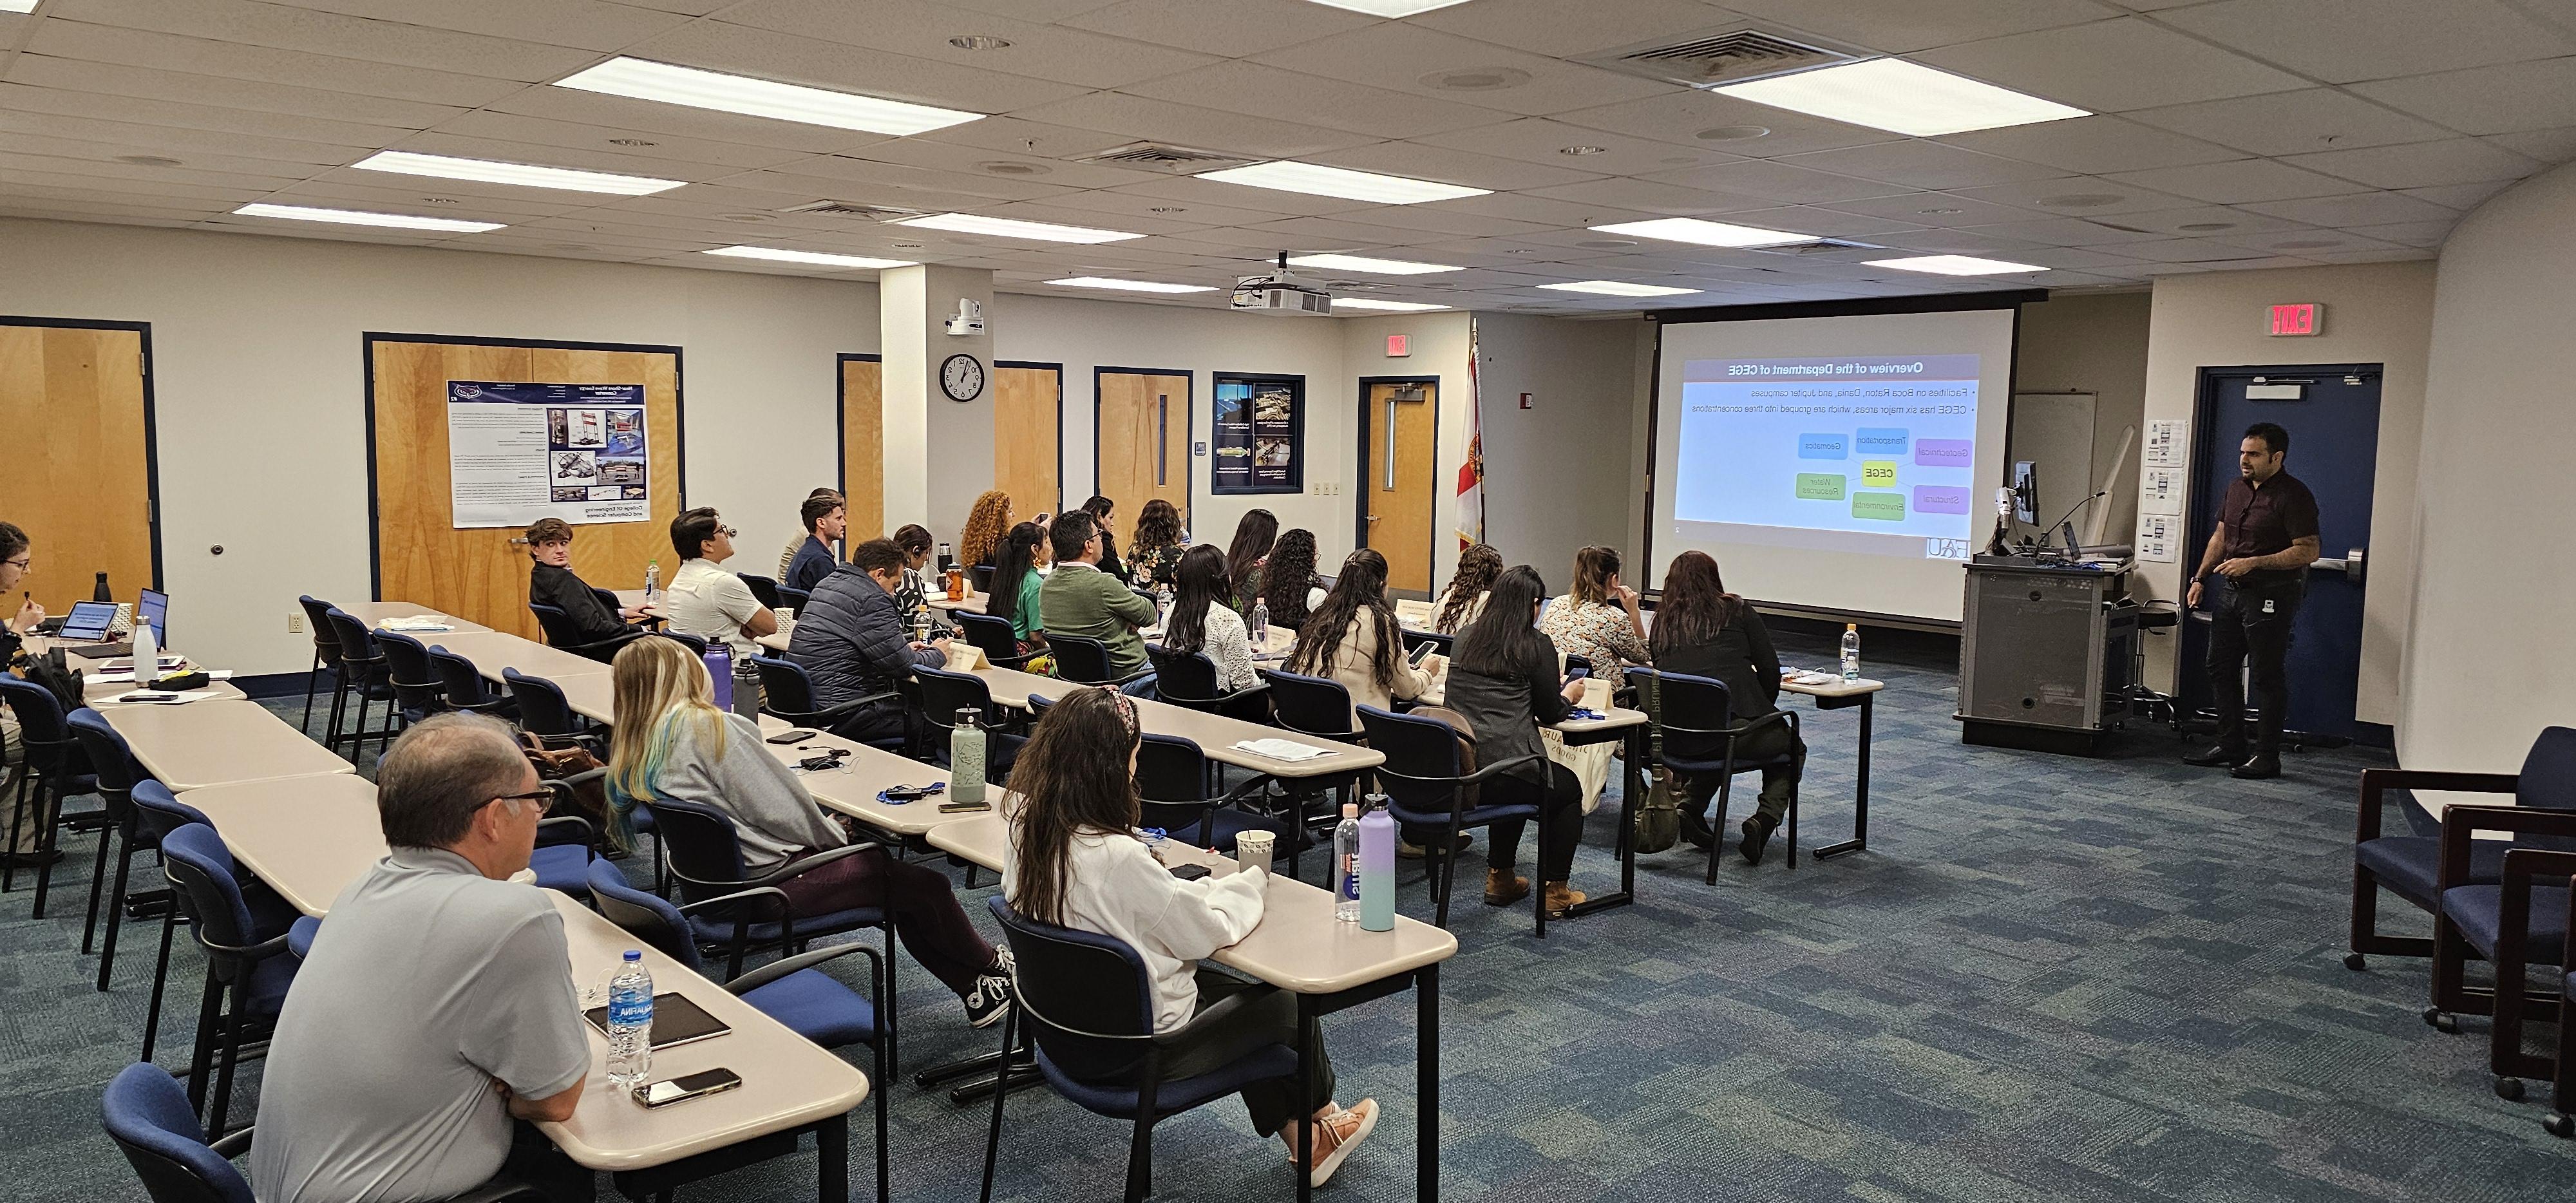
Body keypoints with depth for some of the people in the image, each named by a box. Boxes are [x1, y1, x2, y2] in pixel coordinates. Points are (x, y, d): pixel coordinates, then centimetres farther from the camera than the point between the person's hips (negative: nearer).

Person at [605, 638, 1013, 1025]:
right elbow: (780, 810, -19)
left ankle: (976, 991, 24)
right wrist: (835, 834, -1)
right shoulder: (705, 725, -21)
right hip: (775, 879, -10)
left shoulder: (629, 752, 5)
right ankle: (992, 970, 27)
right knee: (928, 887, 2)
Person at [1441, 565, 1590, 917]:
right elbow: (1550, 712, 3)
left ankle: (1500, 878, 39)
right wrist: (1570, 694, 26)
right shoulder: (1536, 645, -5)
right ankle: (1554, 890, 25)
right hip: (1501, 774, -6)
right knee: (1569, 788, 24)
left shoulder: (1465, 637, 11)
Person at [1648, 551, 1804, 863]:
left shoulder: (1663, 621, 13)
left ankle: (1690, 805, 16)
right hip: (1735, 726, -4)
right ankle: (1764, 819, 2)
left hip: (1674, 739, 4)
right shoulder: (1736, 611, 6)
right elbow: (1770, 669, 4)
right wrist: (1762, 712, 23)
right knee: (1793, 748, 25)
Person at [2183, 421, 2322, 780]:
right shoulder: (2237, 488, 12)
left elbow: (2308, 550, -18)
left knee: (2267, 676, -3)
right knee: (2220, 669, 12)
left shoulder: (2293, 495, -13)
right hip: (2232, 590, 9)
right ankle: (2231, 744, 23)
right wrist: (2200, 579, 12)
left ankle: (2267, 757, 4)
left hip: (2271, 596, -9)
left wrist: (2254, 562, -23)